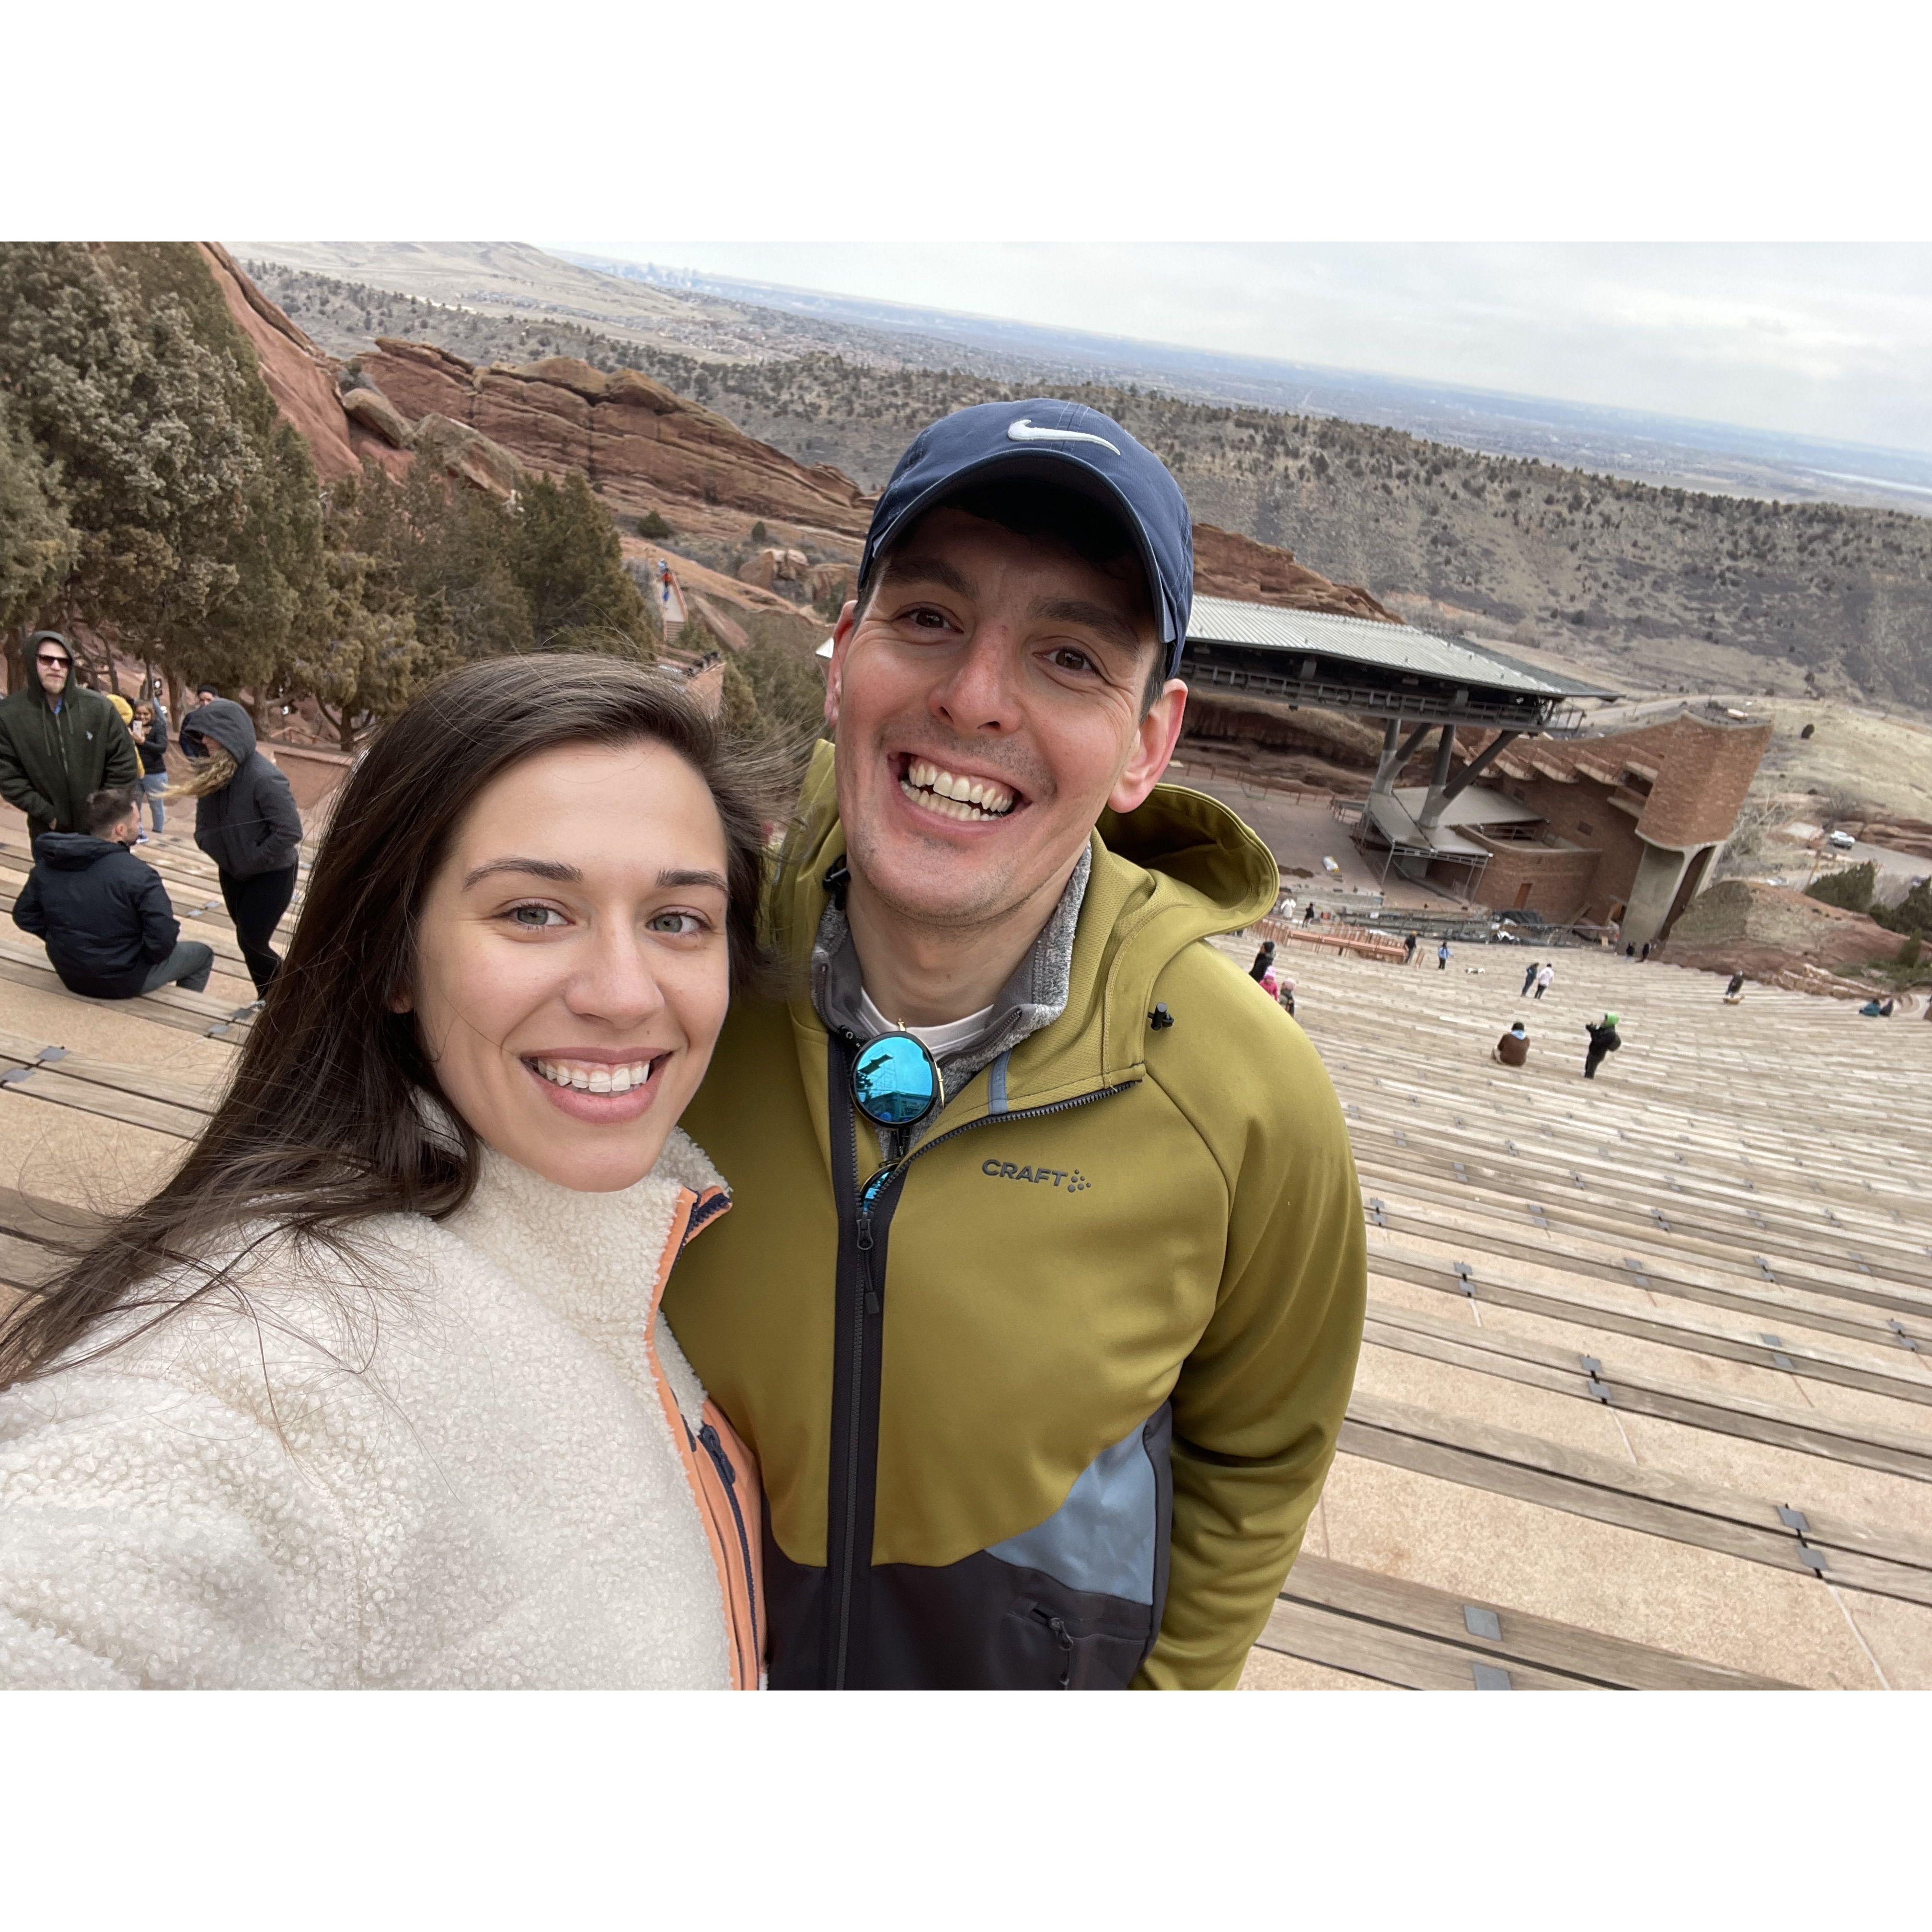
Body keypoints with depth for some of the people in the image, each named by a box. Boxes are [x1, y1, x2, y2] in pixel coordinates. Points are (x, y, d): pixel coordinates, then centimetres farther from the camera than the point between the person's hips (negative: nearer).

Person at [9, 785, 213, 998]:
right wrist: (152, 955, -9)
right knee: (203, 953, 17)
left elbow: (24, 916, 6)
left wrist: (68, 941, 13)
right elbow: (164, 938, -30)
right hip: (122, 983, -6)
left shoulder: (47, 864, -6)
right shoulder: (138, 876, -27)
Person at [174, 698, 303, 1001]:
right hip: (233, 872, 7)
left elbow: (291, 832, -28)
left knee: (252, 942, -6)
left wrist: (253, 861, -19)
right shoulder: (212, 771, -5)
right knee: (248, 940, 15)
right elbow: (205, 816, 12)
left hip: (271, 875, -7)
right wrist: (209, 846, -2)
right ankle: (268, 1000, 32)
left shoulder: (265, 779, -29)